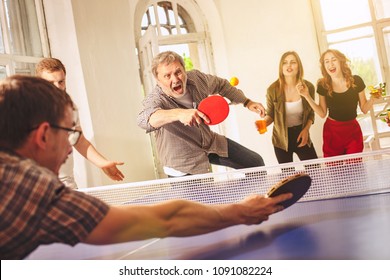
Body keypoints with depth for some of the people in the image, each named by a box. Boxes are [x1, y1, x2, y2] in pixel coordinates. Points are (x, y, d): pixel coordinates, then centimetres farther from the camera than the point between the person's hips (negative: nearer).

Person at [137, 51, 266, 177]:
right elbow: (144, 119, -56)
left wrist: (247, 102, 9)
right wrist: (179, 114, -71)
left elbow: (221, 85, 10)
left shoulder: (196, 78, -13)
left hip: (211, 142, 6)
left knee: (256, 163, 12)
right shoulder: (155, 100, -30)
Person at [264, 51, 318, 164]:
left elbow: (311, 113, 7)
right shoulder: (273, 90, -14)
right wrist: (264, 122, -22)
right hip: (282, 138, -1)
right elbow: (270, 115, 0)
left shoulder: (308, 87, -7)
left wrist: (306, 129, -10)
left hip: (301, 135, 1)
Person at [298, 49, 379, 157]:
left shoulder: (356, 81, -8)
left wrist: (372, 98, -17)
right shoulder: (323, 85, -6)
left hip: (353, 130, 0)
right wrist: (307, 96, -7)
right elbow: (322, 113, 0)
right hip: (332, 132, 0)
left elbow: (364, 109, 2)